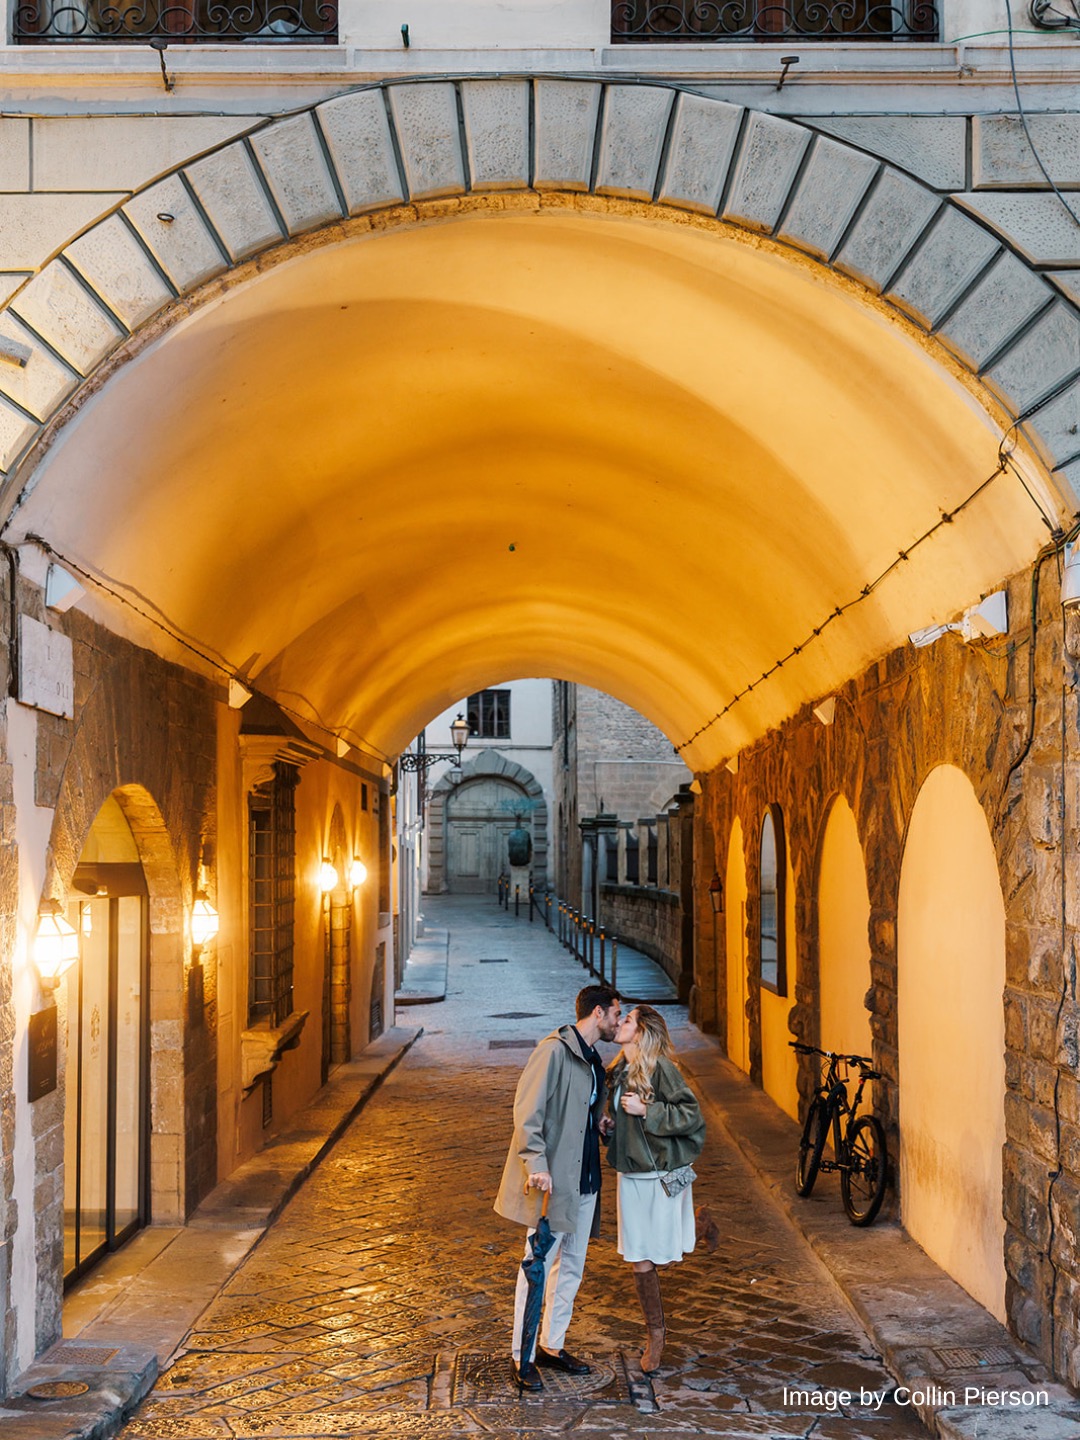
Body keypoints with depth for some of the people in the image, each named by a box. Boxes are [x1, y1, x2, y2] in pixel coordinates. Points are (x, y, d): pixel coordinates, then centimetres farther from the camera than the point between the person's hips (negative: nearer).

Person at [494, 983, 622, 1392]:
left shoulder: (593, 1060, 14)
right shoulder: (555, 1051, -14)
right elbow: (527, 1111, -19)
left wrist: (599, 1124, 7)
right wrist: (536, 1165, -26)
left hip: (584, 1180, 9)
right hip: (553, 1180, -9)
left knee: (572, 1265, 14)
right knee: (539, 1266, -2)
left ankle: (552, 1346, 26)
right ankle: (523, 1357, 8)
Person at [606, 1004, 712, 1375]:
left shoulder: (660, 1068, -17)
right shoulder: (618, 1071, 5)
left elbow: (691, 1115, -20)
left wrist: (645, 1110, -23)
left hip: (663, 1174, -6)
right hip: (631, 1174, 6)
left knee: (665, 1254, 7)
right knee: (640, 1261, 7)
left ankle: (700, 1222, 37)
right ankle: (655, 1334, 23)